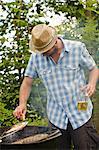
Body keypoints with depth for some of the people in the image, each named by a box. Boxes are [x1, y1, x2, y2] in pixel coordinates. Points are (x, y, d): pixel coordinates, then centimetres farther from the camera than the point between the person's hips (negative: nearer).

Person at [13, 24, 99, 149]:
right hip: (56, 117, 2)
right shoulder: (36, 57, -4)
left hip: (80, 113, -2)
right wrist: (22, 104, -13)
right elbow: (27, 83, 3)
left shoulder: (77, 48, -8)